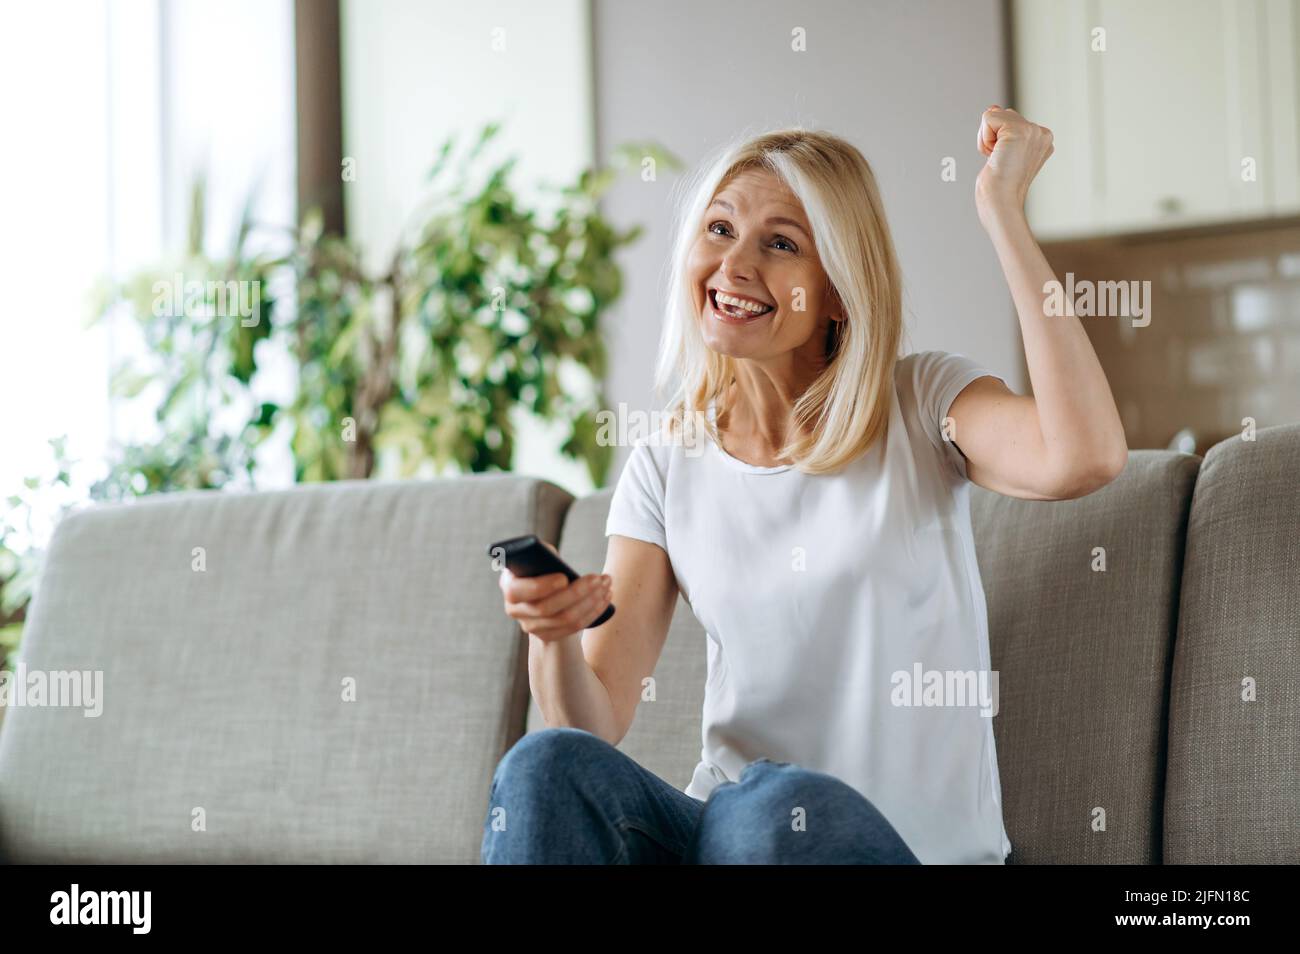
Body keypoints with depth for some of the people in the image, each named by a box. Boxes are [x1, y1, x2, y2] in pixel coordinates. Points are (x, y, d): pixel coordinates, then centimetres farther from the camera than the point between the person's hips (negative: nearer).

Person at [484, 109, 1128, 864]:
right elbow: (592, 729, 2)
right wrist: (554, 637, -21)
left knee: (780, 803, -35)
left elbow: (1085, 456, -25)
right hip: (727, 828, 3)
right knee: (546, 768, -25)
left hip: (923, 845, -3)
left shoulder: (923, 407, -1)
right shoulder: (667, 469, 8)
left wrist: (1002, 211, -19)